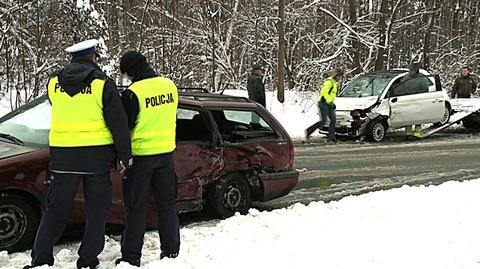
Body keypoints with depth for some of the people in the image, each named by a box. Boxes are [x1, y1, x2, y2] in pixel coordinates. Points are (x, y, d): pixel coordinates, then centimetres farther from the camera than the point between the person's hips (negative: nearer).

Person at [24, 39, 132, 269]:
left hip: (63, 155, 3)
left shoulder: (53, 83, 5)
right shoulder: (103, 84, -7)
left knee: (56, 209, 12)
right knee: (96, 211, 9)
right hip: (96, 154, -3)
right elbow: (118, 123, -8)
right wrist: (124, 156, 0)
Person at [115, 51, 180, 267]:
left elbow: (123, 127, -11)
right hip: (166, 152, 5)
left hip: (140, 155, -5)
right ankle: (171, 251, 21)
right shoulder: (169, 86, 0)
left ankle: (131, 256, 10)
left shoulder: (133, 93, -17)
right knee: (166, 204, 14)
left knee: (136, 207, 5)